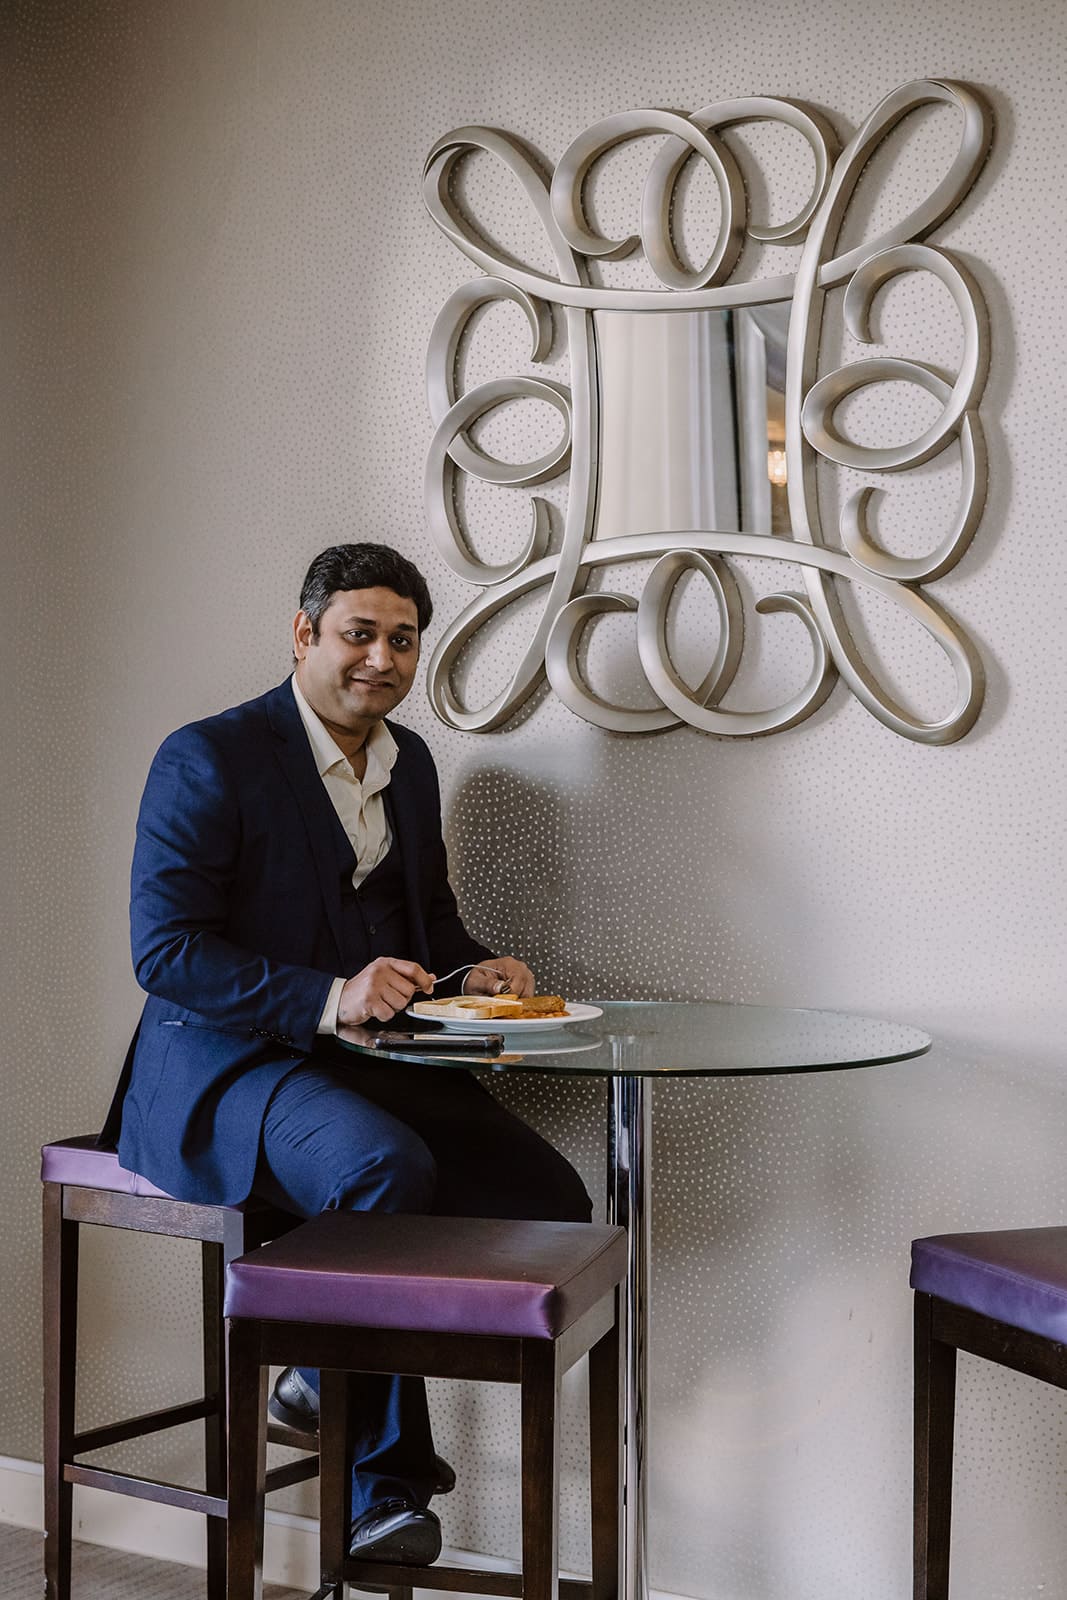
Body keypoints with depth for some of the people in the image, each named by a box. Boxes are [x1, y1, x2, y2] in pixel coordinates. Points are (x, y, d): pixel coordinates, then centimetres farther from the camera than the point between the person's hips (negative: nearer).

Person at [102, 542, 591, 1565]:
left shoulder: (409, 761, 14)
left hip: (372, 1063, 7)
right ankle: (382, 1477, -15)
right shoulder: (209, 759, -9)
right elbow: (163, 950, -16)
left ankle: (331, 1375, 6)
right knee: (392, 1169, -35)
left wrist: (469, 971, 1)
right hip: (227, 1068, -7)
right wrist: (327, 999, -27)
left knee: (548, 1201, -12)